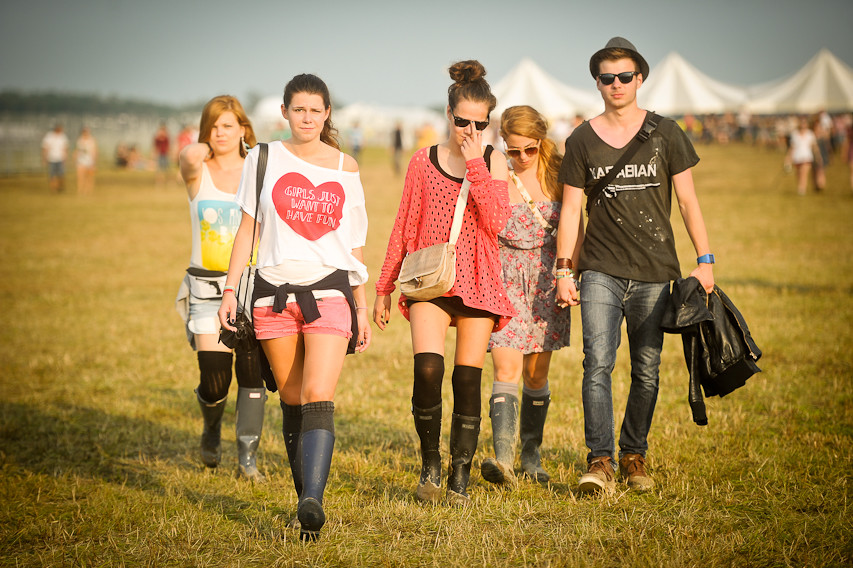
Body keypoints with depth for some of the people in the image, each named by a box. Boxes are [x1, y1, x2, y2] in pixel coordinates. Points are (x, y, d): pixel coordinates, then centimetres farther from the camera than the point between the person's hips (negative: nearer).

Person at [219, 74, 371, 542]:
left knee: (318, 398, -16)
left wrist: (362, 309, 14)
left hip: (329, 291, -1)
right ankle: (304, 495, 16)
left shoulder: (345, 167, 9)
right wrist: (230, 289, 2)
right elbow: (247, 228, 10)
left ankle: (312, 503, -25)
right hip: (274, 290, 1)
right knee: (292, 402, 5)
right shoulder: (265, 159, 8)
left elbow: (354, 243, 14)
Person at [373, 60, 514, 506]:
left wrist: (475, 163, -14)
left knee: (467, 380, 2)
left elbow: (495, 222, -11)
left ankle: (460, 477, 14)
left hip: (478, 282, 1)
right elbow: (404, 227, 11)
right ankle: (430, 464, 2)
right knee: (427, 369, -19)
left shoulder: (493, 162, 4)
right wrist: (383, 287, 12)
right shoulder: (424, 161, 6)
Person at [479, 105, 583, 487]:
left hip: (545, 282, 3)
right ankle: (503, 458, -24)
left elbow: (573, 229, 11)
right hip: (504, 283, -3)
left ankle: (531, 456, 21)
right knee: (506, 371, -15)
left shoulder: (557, 174, 3)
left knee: (536, 375, 8)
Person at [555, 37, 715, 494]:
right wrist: (564, 271, 1)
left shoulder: (665, 133, 4)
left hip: (654, 271, 1)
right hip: (601, 269, -1)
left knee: (646, 371, 4)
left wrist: (704, 261, 0)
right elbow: (570, 209, 7)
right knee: (598, 363, -14)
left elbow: (688, 200, 6)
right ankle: (600, 461, -13)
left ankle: (634, 456, 19)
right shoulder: (582, 140, 4)